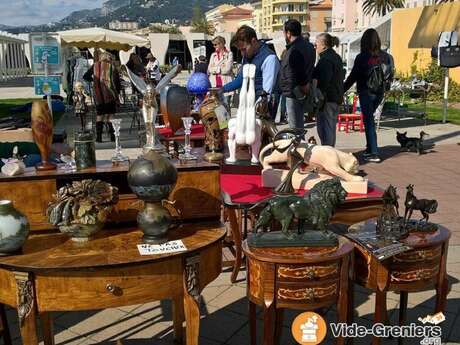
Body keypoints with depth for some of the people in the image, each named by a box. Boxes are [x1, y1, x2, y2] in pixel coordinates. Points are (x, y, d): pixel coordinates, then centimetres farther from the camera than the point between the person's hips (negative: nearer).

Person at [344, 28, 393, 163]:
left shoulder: (361, 57, -13)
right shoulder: (384, 56, -1)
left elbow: (353, 76, -9)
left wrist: (342, 90, 1)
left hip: (366, 92, -5)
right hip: (380, 92, 5)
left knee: (369, 121, 0)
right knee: (369, 118, 21)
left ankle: (374, 153, -2)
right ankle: (370, 148, 25)